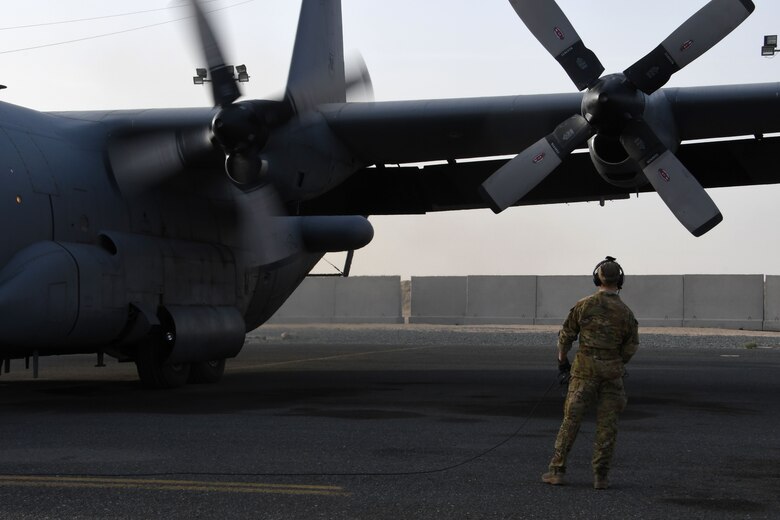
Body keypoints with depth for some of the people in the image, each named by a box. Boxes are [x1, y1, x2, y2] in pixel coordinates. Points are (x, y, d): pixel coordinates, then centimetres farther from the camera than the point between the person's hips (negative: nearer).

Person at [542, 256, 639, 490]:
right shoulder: (626, 312, -3)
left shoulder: (584, 305, -5)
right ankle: (600, 476, 4)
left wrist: (562, 359, 17)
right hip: (611, 373, 0)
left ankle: (557, 470, 4)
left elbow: (566, 335, 1)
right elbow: (631, 347, 3)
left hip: (584, 370, 0)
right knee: (607, 425, 5)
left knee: (571, 419, 4)